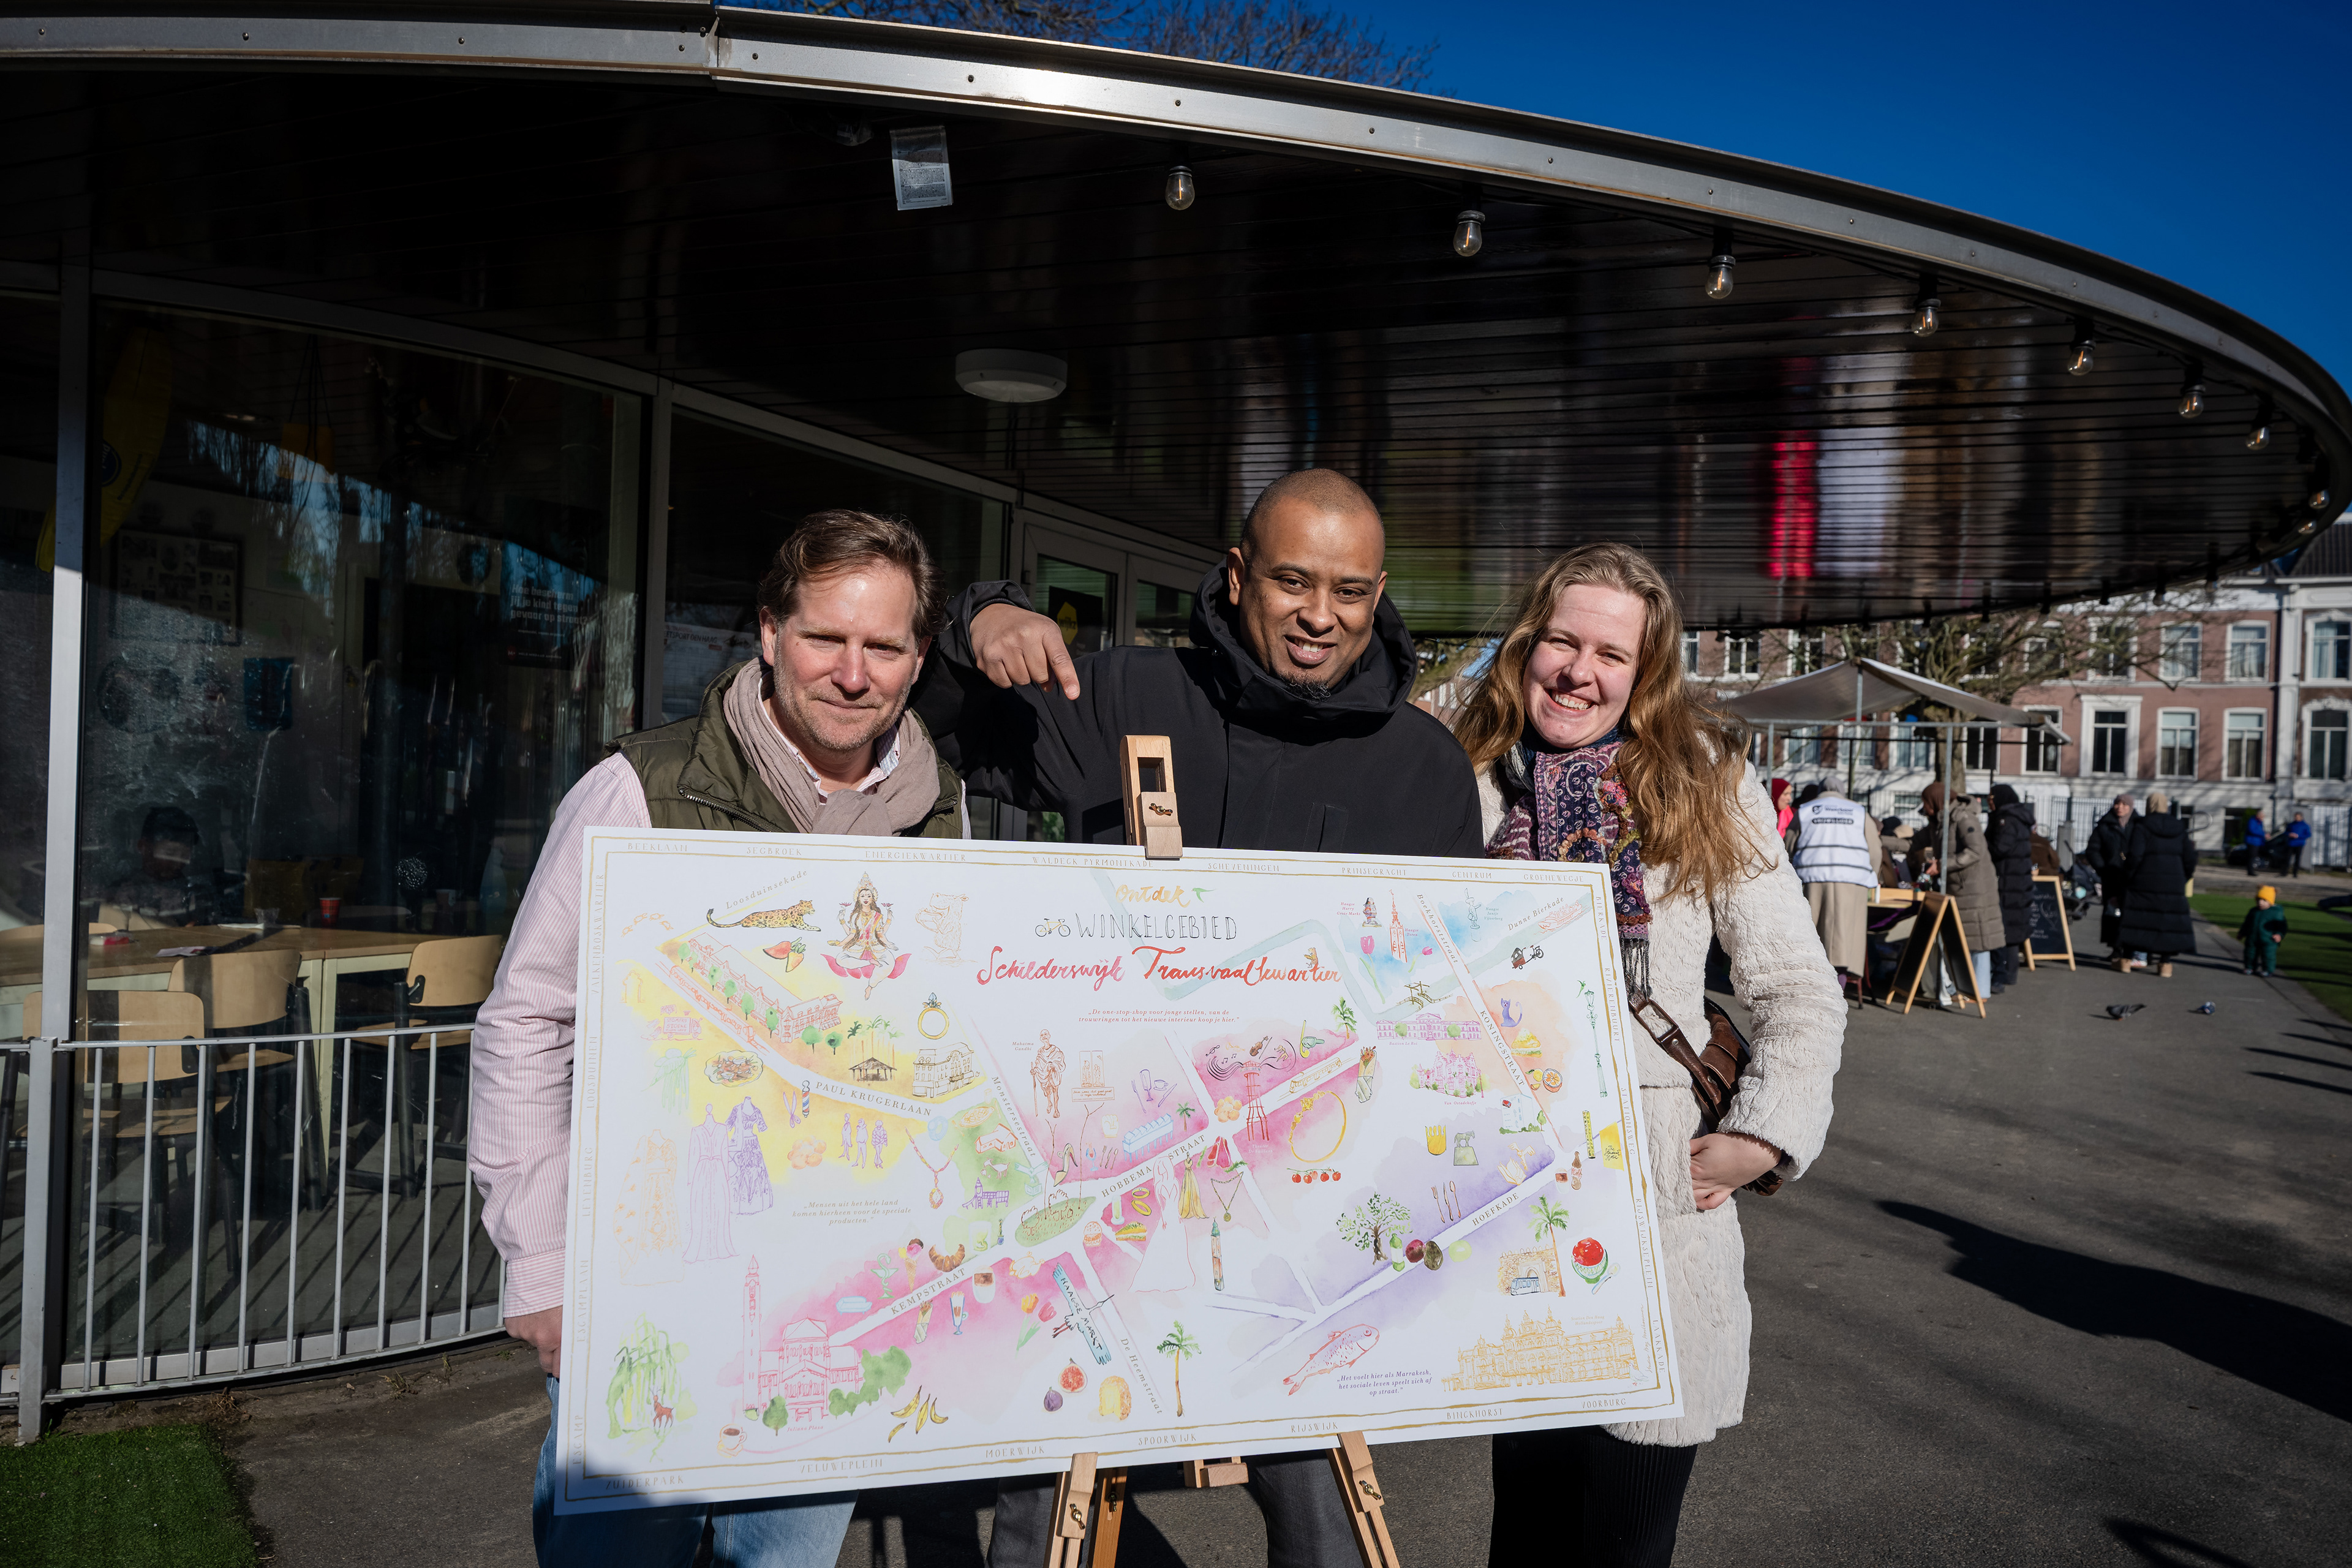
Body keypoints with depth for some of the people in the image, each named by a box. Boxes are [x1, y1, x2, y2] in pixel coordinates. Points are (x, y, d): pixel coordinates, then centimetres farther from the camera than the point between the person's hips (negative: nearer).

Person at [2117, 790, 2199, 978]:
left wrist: (2128, 877, -4)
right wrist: (2183, 879, 18)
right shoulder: (2179, 830, 7)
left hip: (2145, 884, -3)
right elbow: (2189, 858, 6)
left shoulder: (2141, 827, -7)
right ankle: (2165, 964, 8)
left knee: (2137, 919, 5)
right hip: (2173, 884, 3)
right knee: (2169, 920, 8)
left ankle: (2127, 959, 10)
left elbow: (2134, 855, -16)